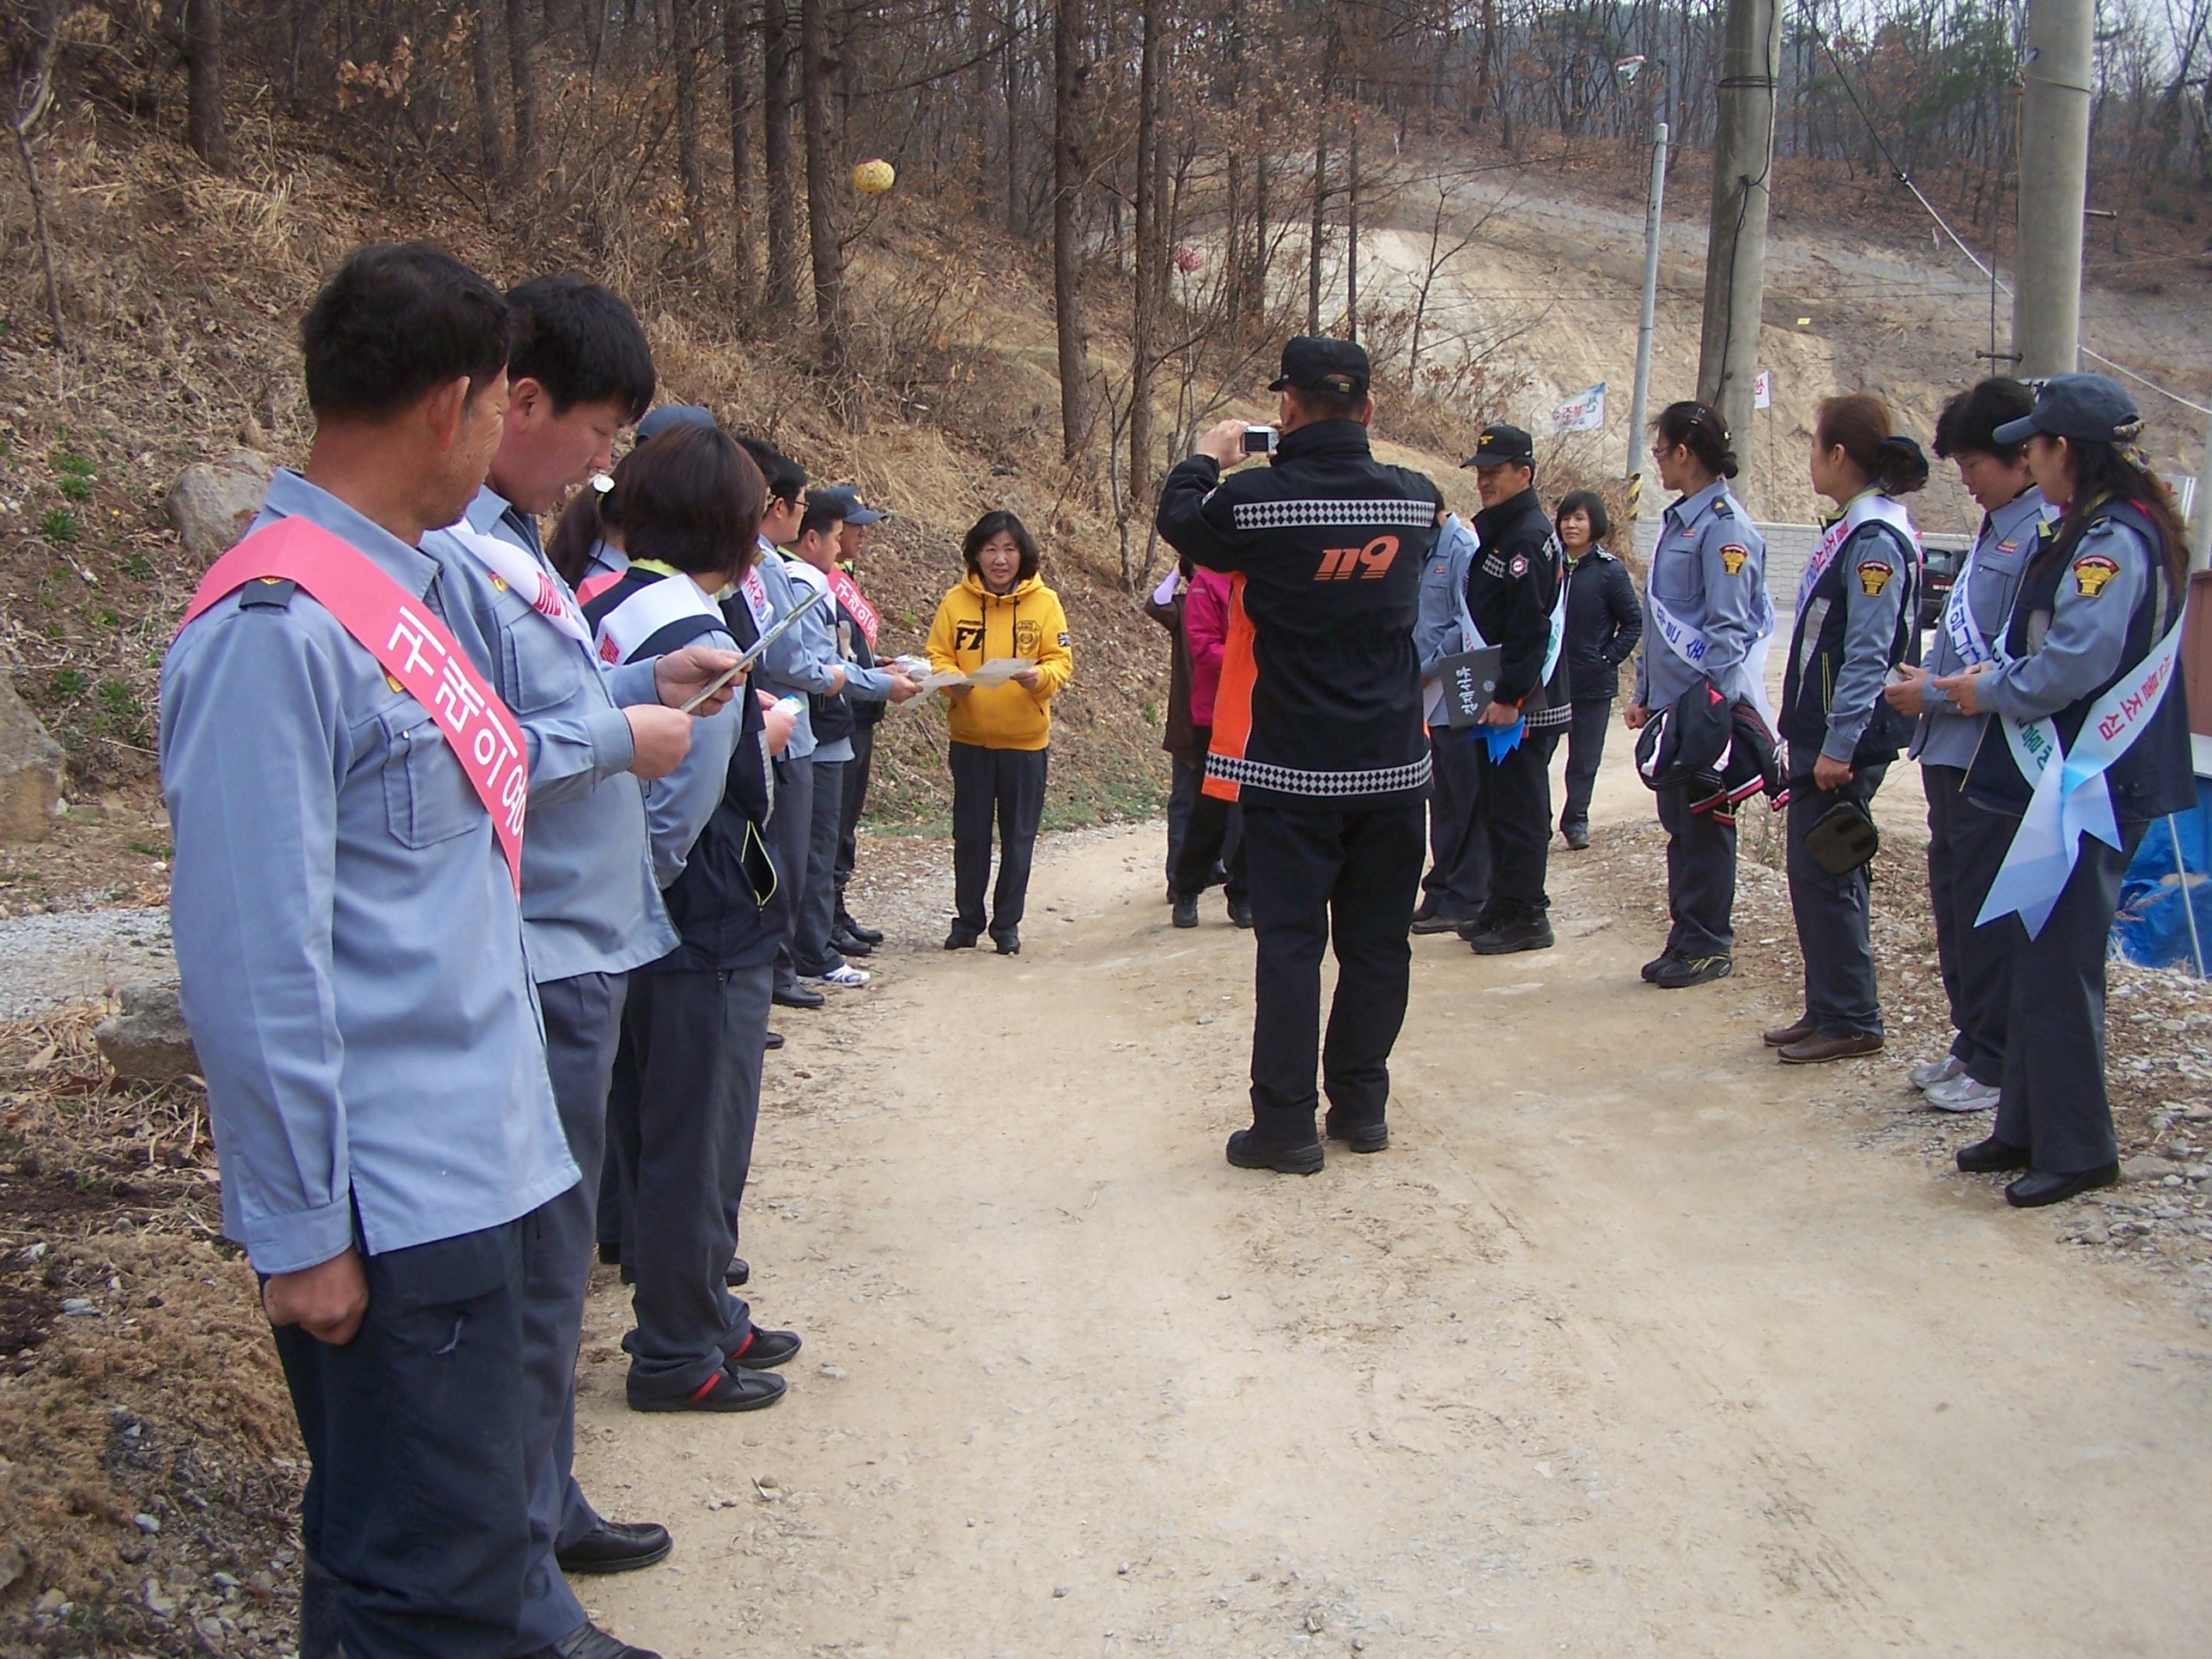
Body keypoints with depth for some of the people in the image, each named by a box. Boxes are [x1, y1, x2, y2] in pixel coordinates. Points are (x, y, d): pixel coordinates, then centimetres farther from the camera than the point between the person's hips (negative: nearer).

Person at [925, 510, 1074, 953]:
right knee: (970, 834, 6)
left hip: (1026, 739, 0)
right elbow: (937, 657, 0)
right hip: (969, 738, 1)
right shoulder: (956, 601, 0)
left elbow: (1062, 660, -4)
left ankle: (1007, 923, 18)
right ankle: (967, 920, 19)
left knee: (1018, 836, 6)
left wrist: (1039, 676, -25)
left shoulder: (1044, 602, -2)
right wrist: (953, 680, -21)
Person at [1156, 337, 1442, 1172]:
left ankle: (1286, 1123, 4)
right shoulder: (1415, 498, -4)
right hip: (1393, 765, 3)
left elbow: (1178, 520, 5)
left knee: (1289, 944, 2)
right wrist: (1335, 455, 21)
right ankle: (1361, 1102, 23)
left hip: (1289, 768, -3)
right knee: (1378, 940, 13)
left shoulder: (1255, 501, -15)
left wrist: (1207, 459, 23)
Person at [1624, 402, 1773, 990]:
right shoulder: (1676, 522, 14)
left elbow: (1728, 627, -18)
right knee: (1678, 825, 13)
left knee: (1705, 826, -1)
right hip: (1671, 704, 9)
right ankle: (1686, 937, 21)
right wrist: (1645, 694, 18)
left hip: (1709, 707, -9)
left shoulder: (1724, 524, -14)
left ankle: (1709, 946, 8)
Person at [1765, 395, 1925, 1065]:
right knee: (1813, 871, 13)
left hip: (1846, 740, -10)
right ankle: (1829, 1008, 22)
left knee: (1824, 875, -4)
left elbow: (1869, 653, -21)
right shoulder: (1854, 529, 13)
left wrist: (1840, 745, -22)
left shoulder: (1876, 538, -16)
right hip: (1822, 733, 10)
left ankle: (1850, 1021, 5)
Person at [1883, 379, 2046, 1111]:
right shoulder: (1997, 527, 13)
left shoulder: (2042, 536, -16)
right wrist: (1926, 678, 7)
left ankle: (1996, 1065, 10)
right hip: (1952, 751, 9)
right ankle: (1972, 1044, 28)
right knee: (1953, 903, 16)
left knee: (1987, 913, -1)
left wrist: (1936, 693, -13)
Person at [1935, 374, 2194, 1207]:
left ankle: (2076, 1151, 6)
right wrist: (1997, 676, 5)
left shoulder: (2114, 541, -17)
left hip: (2090, 786, -10)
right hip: (2064, 775, 10)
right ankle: (2028, 1129, 25)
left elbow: (2077, 663, -24)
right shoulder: (2091, 531, 14)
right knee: (2037, 954, 15)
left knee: (2057, 966, -4)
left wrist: (1991, 691, -10)